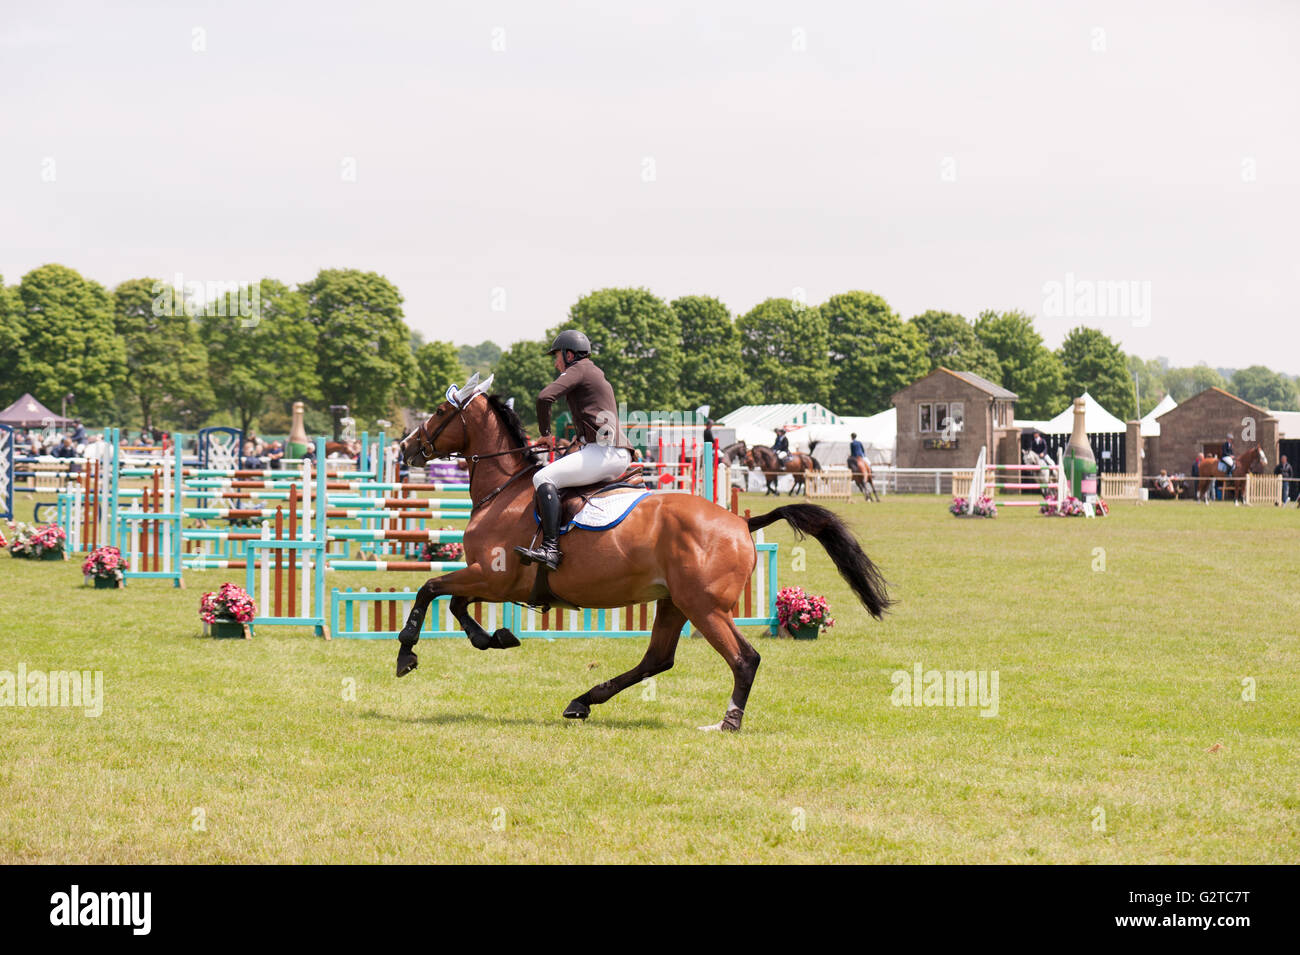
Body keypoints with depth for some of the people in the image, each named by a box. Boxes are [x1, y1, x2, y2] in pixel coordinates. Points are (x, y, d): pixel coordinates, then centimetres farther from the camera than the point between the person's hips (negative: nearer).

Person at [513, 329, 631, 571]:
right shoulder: (597, 375, 29)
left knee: (544, 478, -20)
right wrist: (580, 441, 26)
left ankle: (550, 549, -33)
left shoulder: (578, 370, -1)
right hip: (618, 457, 10)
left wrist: (545, 434, -3)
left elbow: (545, 397, -15)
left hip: (603, 452, -10)